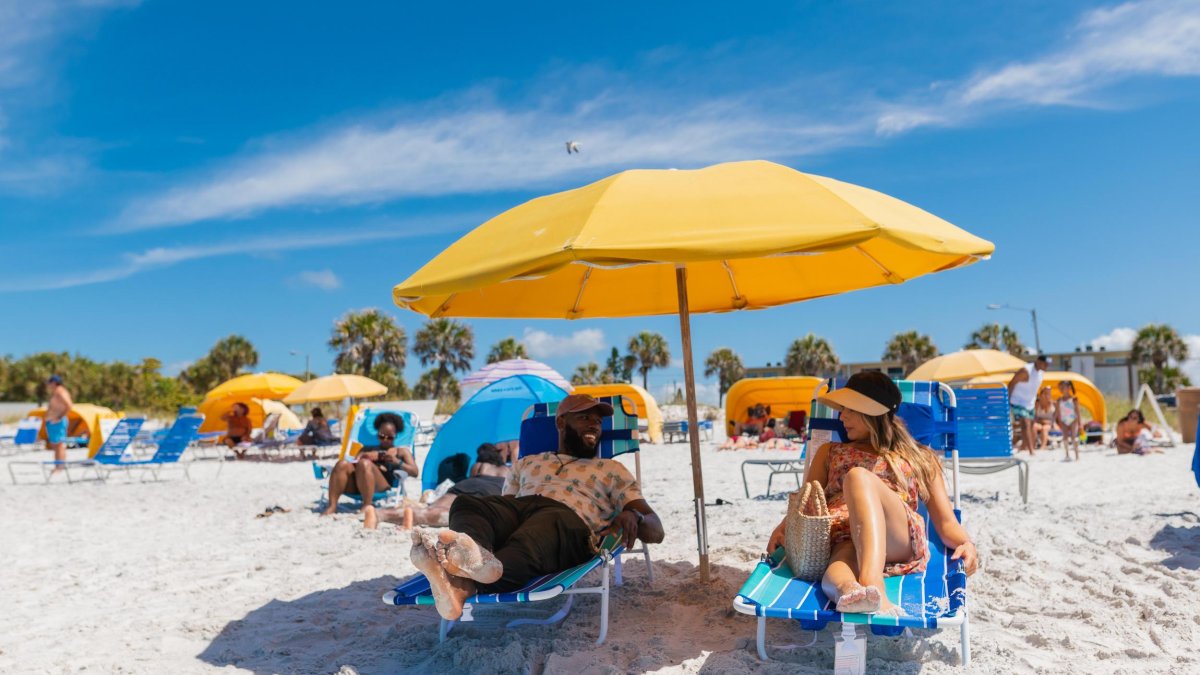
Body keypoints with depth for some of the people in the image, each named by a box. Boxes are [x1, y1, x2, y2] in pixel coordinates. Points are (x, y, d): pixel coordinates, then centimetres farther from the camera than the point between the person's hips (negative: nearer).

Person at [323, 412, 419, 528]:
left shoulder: (402, 452, 26)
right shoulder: (368, 449, 35)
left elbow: (415, 472, 11)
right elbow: (356, 463, 17)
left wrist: (397, 462, -5)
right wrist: (365, 457, -4)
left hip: (383, 486, -3)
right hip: (356, 485, 3)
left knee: (364, 463, -33)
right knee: (342, 464, -27)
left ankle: (368, 507, -37)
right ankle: (332, 507, -35)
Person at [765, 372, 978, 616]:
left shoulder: (920, 458, 28)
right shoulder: (830, 452, 33)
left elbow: (946, 522, 18)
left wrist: (966, 543, -5)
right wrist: (782, 528, 0)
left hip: (899, 540, -1)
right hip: (846, 542, 1)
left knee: (858, 475, -33)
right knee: (838, 581, -38)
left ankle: (870, 589, -53)